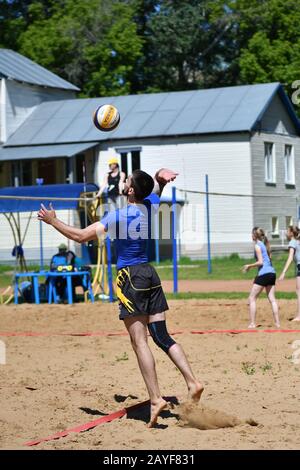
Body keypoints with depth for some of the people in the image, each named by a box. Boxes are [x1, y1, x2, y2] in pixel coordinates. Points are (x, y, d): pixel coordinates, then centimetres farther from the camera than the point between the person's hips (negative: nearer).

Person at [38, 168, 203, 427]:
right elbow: (160, 179, 27)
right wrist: (162, 174, 3)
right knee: (162, 335, 9)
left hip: (130, 276, -6)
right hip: (150, 273, 6)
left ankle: (156, 399, -12)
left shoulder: (117, 216, -12)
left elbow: (81, 236, -13)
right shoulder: (152, 204, 5)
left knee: (139, 341, -7)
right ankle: (192, 382, 0)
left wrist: (52, 221, -2)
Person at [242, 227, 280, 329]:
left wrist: (249, 266, -2)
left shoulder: (257, 246, -6)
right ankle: (277, 323, 2)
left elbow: (260, 262, -14)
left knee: (252, 298, -1)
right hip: (272, 273, 8)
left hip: (263, 274, -8)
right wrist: (251, 266, 20)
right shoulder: (265, 244, 17)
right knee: (272, 299, 8)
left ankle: (252, 323, -6)